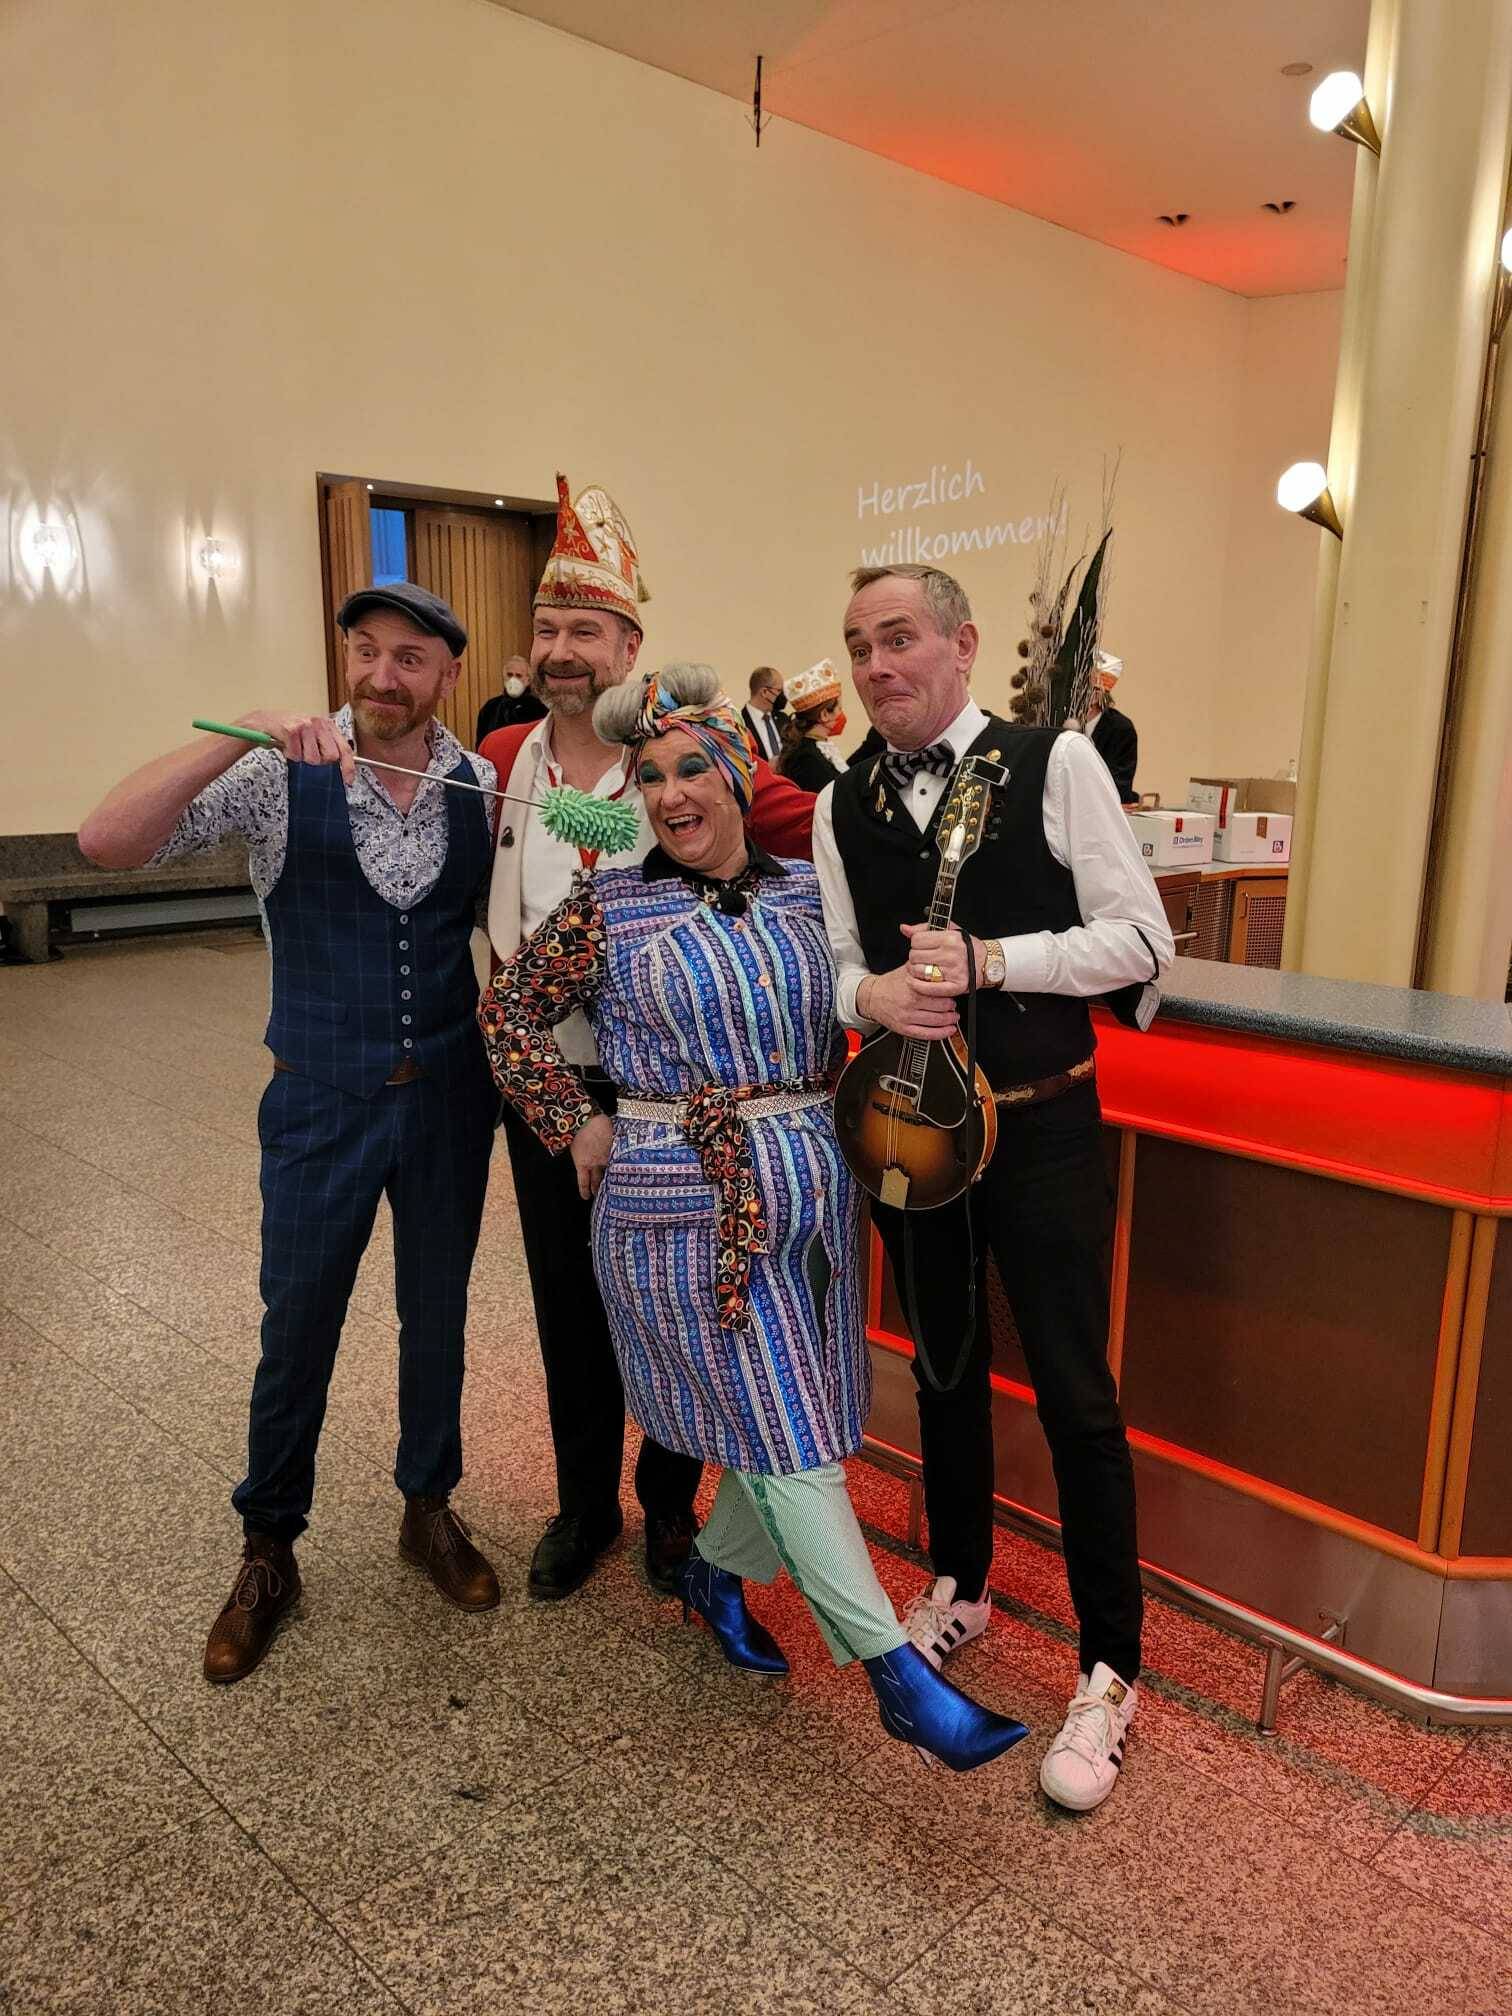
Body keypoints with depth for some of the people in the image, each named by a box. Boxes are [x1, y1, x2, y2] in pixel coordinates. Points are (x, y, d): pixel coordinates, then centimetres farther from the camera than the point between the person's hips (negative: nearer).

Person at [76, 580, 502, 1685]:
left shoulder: (480, 784, -4)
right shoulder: (282, 774, -12)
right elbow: (108, 841, -23)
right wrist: (244, 731, -33)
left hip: (450, 1095, 2)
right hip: (322, 1101, -2)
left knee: (437, 1314, 17)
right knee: (296, 1333, 11)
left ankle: (430, 1508, 41)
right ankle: (268, 1551, 35)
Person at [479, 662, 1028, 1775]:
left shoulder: (806, 891, 4)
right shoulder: (609, 909, -5)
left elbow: (834, 1026, 17)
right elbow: (508, 1009, 5)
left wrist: (818, 1128, 6)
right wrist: (575, 1123, -1)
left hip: (811, 1189, 5)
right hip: (684, 1206, -4)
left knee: (803, 1420, 13)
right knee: (782, 1432, -2)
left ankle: (716, 1570, 40)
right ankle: (899, 1672, 5)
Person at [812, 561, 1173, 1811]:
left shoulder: (1054, 766, -10)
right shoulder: (843, 805, 4)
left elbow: (1140, 940, -12)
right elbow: (835, 961, 8)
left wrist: (987, 960, -22)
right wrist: (870, 993, -15)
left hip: (1042, 1126, -4)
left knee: (1075, 1394, 2)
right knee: (944, 1367, 20)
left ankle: (1111, 1671, 21)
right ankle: (960, 1589, 42)